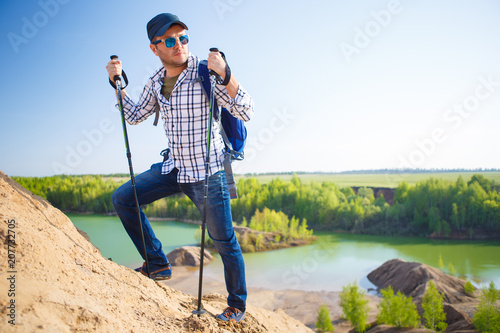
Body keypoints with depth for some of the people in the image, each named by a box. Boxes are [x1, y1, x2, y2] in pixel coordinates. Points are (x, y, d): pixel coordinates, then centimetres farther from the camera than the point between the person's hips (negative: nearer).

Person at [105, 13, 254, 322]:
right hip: (173, 168, 6)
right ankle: (158, 264, 14)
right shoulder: (156, 81, 3)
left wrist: (225, 74, -36)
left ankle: (237, 305, 24)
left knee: (224, 241, 2)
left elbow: (246, 112, -24)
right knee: (123, 198, 2)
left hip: (208, 172, -6)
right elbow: (134, 116, 17)